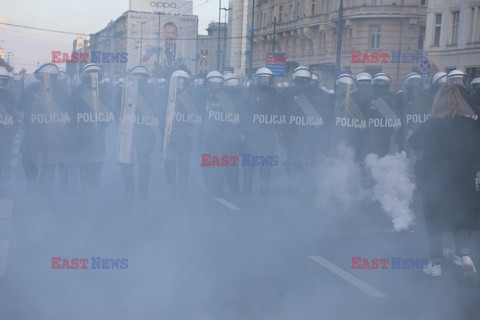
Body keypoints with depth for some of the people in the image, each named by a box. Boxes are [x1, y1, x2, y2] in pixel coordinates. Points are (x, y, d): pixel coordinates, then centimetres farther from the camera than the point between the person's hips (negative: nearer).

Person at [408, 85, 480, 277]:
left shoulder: (431, 126, -12)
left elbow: (414, 143, 3)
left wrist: (410, 135, 24)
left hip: (434, 182, -1)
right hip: (463, 182, 2)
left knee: (434, 222, 10)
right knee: (462, 218, 19)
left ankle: (435, 264, 14)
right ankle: (464, 254, 0)